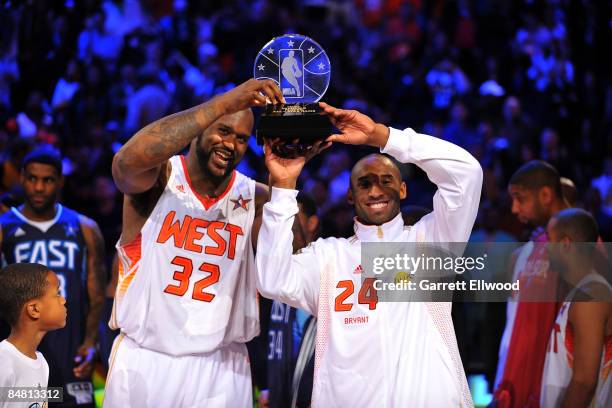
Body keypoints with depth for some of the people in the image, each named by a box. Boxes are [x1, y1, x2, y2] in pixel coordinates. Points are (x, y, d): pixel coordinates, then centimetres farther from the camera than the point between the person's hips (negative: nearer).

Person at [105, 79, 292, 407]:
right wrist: (224, 103, -34)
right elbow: (129, 160, -30)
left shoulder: (254, 199, 3)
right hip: (145, 359, -2)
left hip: (221, 367, 2)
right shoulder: (159, 178, -5)